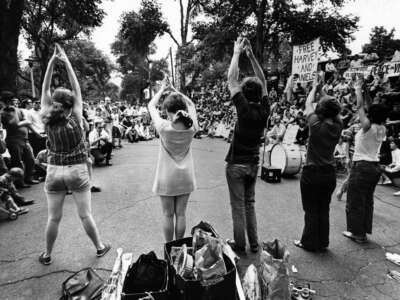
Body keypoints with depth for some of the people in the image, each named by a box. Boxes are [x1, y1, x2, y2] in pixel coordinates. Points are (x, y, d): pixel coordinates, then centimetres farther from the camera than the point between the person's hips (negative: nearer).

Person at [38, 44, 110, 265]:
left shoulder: (47, 121, -5)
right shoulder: (75, 119, -13)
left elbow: (45, 89, 1)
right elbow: (77, 89, -6)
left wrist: (51, 62, -1)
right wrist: (66, 61, -4)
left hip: (54, 172, 3)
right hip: (77, 171, -2)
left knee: (53, 218, 13)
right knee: (85, 215, 9)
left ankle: (47, 255, 29)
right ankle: (99, 247, 25)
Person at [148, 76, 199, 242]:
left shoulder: (164, 127, -19)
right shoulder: (191, 128, -11)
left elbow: (151, 106, -2)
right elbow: (191, 104, 8)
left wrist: (163, 88, 8)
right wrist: (174, 90, 10)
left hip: (167, 177, -3)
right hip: (185, 176, 3)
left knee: (168, 215, 11)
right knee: (181, 214, 14)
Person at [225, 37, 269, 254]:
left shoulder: (245, 109, -18)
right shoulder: (264, 110, -4)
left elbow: (231, 79, -12)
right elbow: (263, 83, 8)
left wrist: (237, 52, -2)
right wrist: (251, 55, 9)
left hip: (237, 165, -6)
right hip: (254, 164, 6)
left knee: (238, 206, 5)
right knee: (250, 204, 17)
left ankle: (239, 245, 18)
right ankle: (254, 244, 26)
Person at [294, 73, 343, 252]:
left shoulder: (316, 124, -16)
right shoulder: (338, 125, -4)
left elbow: (308, 105, 0)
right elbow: (331, 106, 13)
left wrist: (315, 87, 15)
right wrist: (322, 90, 20)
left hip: (312, 172, -5)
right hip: (330, 173, 5)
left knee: (311, 211, 7)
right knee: (324, 209, 16)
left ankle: (309, 243, 21)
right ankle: (323, 242, 29)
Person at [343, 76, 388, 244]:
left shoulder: (368, 127, -16)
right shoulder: (382, 129, 4)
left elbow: (360, 107, -13)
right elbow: (367, 108, 14)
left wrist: (358, 90, -1)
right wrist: (366, 93, 16)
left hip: (362, 166, -8)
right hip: (375, 167, 8)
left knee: (355, 201, 4)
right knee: (368, 200, 17)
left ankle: (358, 233, 14)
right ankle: (365, 231, 27)